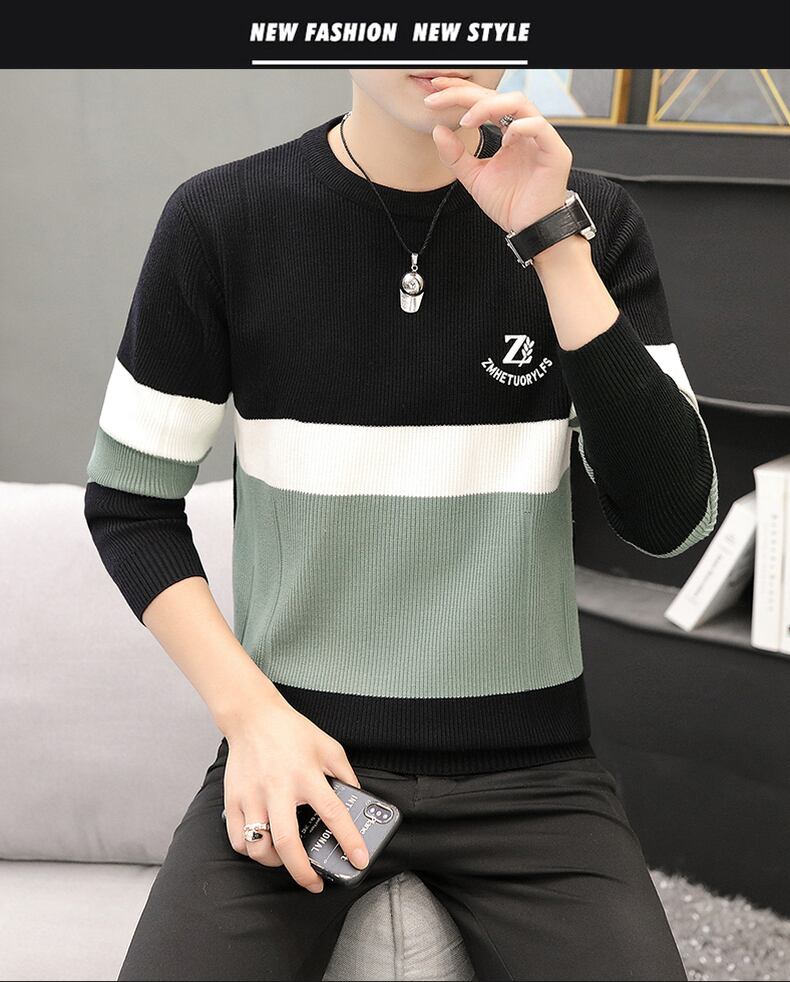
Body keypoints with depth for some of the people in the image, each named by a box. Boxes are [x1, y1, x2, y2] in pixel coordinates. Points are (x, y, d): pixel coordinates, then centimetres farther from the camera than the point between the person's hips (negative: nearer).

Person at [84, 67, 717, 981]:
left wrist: (554, 243, -16)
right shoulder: (222, 218, -3)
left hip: (528, 765, 1)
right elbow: (128, 500, 4)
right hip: (296, 745, -1)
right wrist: (249, 709, -10)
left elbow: (670, 519, -8)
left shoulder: (591, 218, 0)